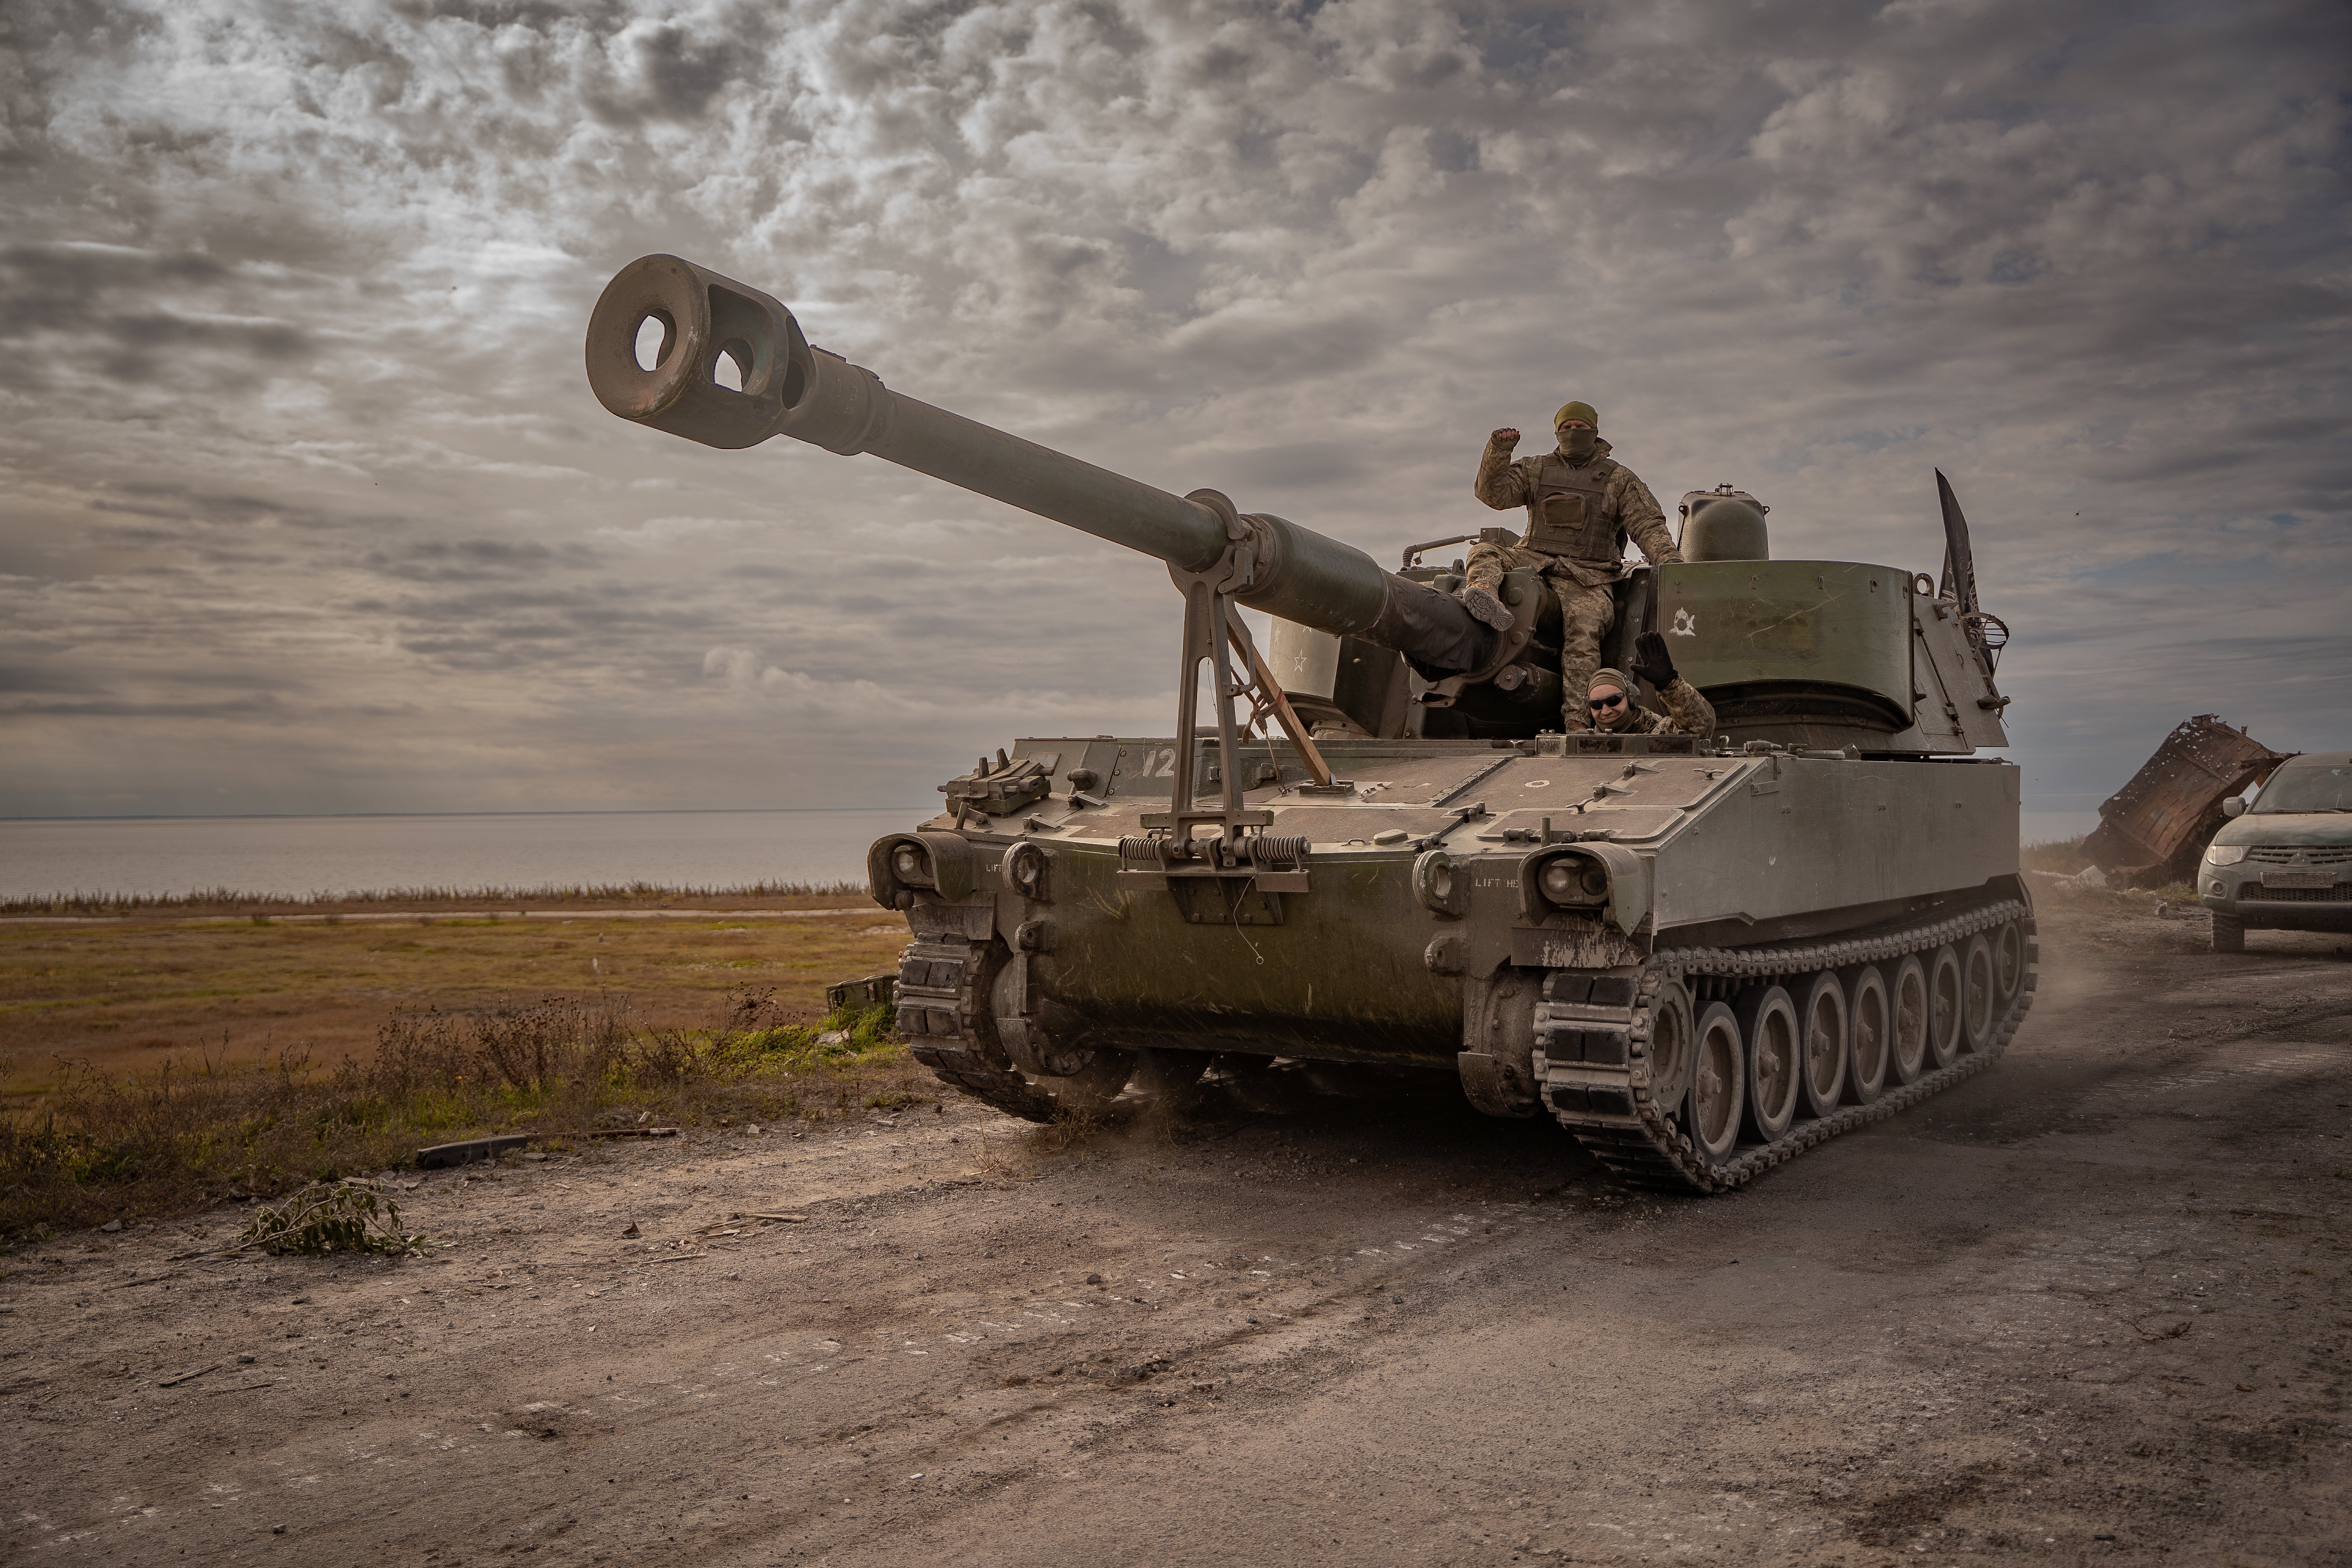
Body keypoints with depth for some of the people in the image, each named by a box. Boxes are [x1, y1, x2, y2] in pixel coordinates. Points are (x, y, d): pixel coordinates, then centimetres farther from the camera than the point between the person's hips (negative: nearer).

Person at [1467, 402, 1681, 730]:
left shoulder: (1619, 478, 15)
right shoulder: (1536, 470, 19)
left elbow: (1648, 525, 7)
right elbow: (1494, 494, 6)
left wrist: (1668, 559, -11)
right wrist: (1498, 452, -9)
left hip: (1586, 578, -2)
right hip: (1532, 560, 2)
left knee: (1584, 628, -29)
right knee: (1484, 553, -24)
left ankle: (1577, 721, -37)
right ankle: (1483, 594, -58)